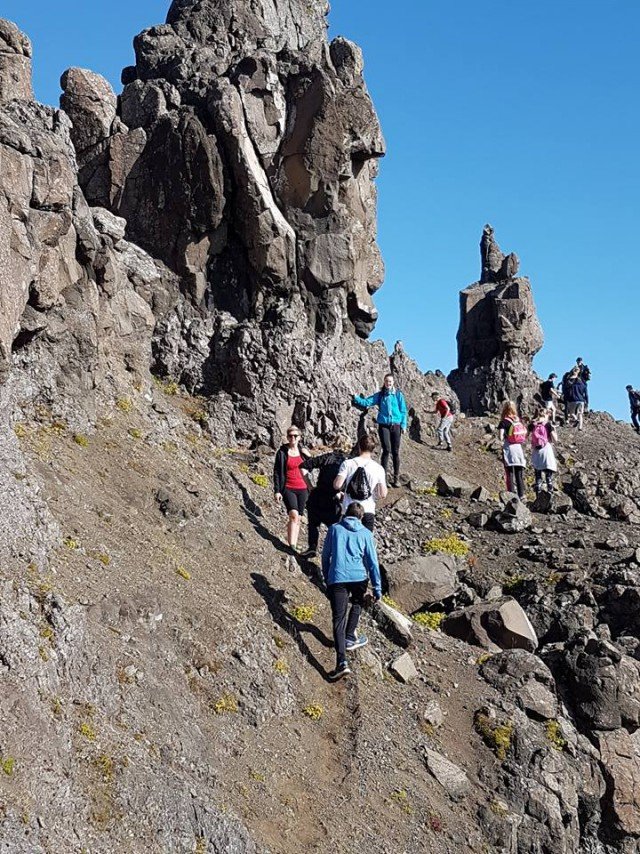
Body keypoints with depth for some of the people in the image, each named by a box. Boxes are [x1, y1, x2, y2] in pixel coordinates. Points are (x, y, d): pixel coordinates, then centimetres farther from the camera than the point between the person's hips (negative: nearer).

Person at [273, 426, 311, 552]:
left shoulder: (303, 451, 7)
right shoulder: (282, 452, -2)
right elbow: (276, 472, -1)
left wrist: (308, 456, -9)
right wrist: (277, 491, -6)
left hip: (302, 489, 4)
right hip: (288, 489, -4)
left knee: (298, 518, 8)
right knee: (294, 515, -22)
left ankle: (294, 545, 17)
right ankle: (291, 545, -24)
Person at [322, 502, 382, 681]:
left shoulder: (334, 529, 12)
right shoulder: (366, 534, 10)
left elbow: (325, 556, 14)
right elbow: (372, 561, 9)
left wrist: (327, 579, 26)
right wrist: (377, 588, 14)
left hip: (337, 579, -1)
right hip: (359, 577, 1)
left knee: (338, 619, -4)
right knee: (357, 604, 33)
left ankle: (342, 662, -17)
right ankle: (349, 638, 33)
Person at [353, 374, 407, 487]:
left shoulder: (398, 395, 3)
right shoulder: (379, 395, 6)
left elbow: (403, 411, 4)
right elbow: (367, 402, 0)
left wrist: (403, 425, -2)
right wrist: (356, 398, -15)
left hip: (396, 426, 0)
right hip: (383, 425, 0)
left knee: (395, 452, 3)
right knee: (386, 450, -9)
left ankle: (396, 478, 10)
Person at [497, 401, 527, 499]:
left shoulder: (504, 422, -8)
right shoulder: (519, 420, 7)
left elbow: (500, 437, -16)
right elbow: (525, 434, 8)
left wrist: (503, 438, 5)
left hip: (509, 449, -4)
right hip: (519, 448, 4)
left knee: (510, 474, -1)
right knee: (520, 475, 10)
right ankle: (521, 495, 11)